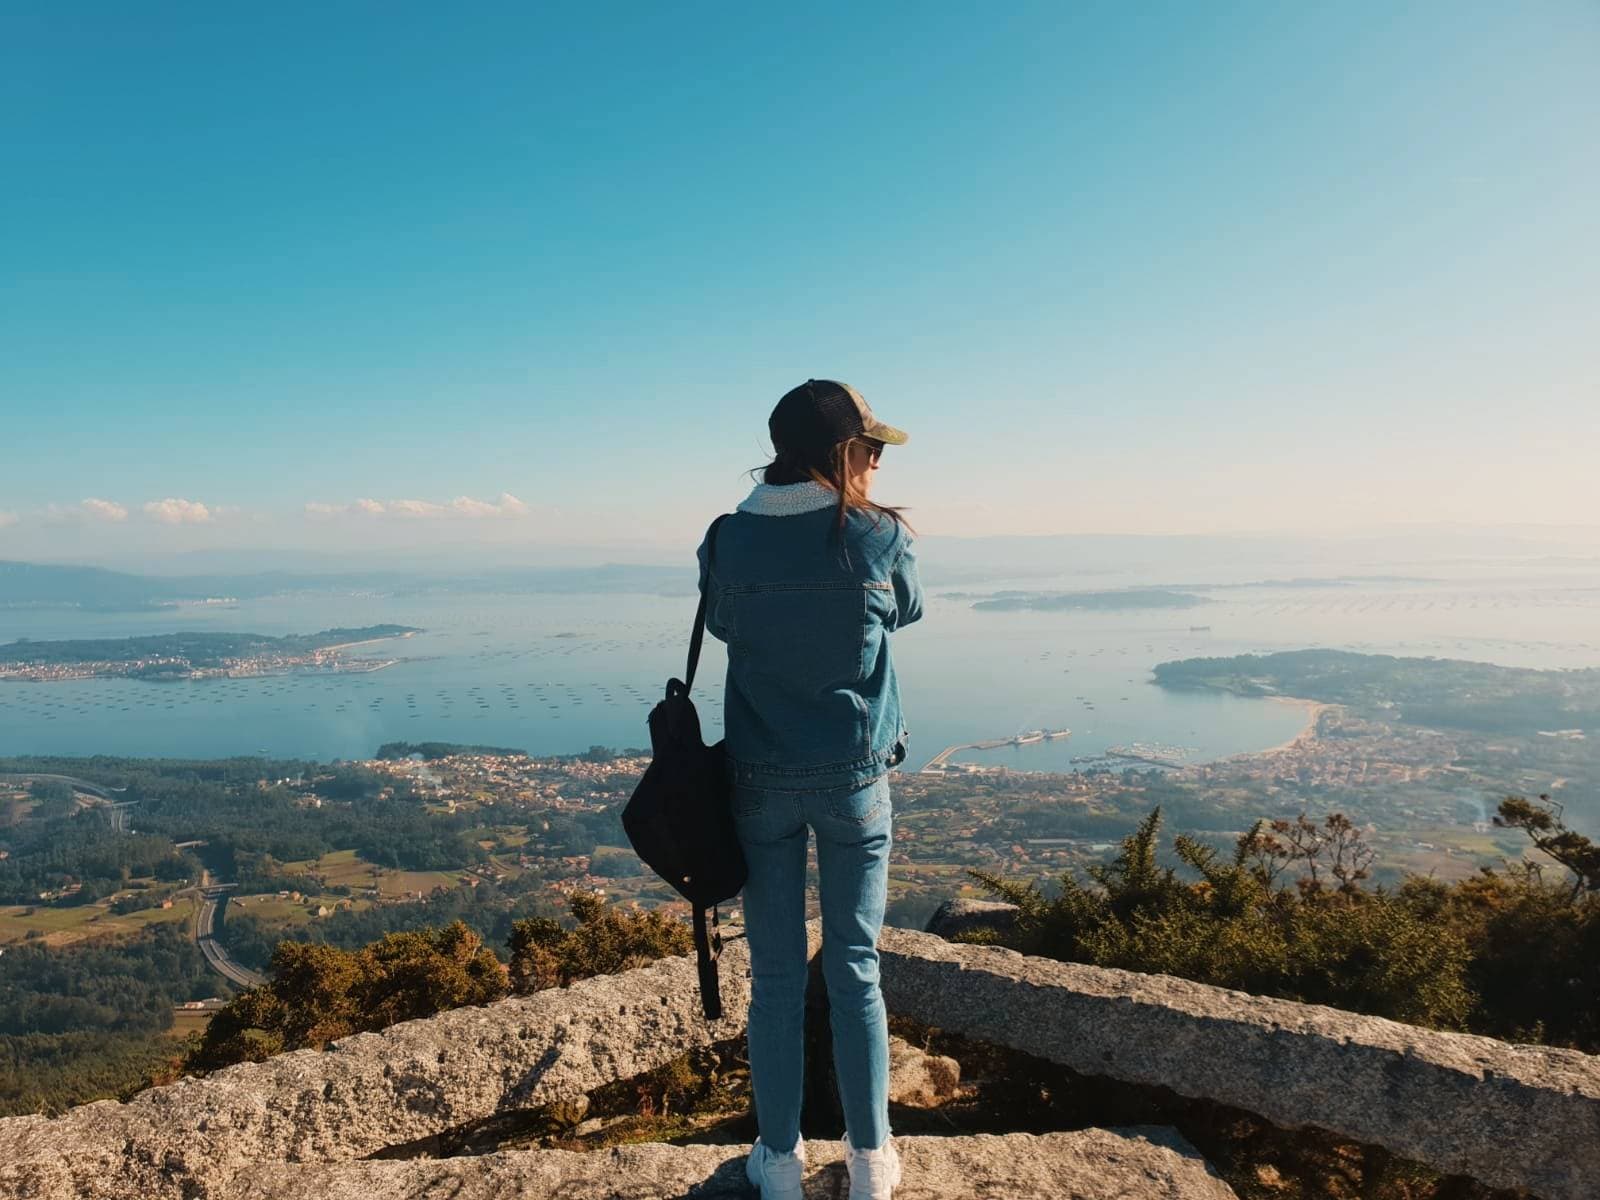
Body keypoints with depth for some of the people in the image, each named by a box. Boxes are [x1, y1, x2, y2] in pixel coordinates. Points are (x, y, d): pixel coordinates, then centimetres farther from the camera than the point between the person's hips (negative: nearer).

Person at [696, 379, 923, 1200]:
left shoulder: (733, 539, -6)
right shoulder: (880, 536, -9)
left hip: (763, 779, 1)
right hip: (855, 777, -1)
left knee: (775, 974, 11)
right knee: (855, 968, 11)